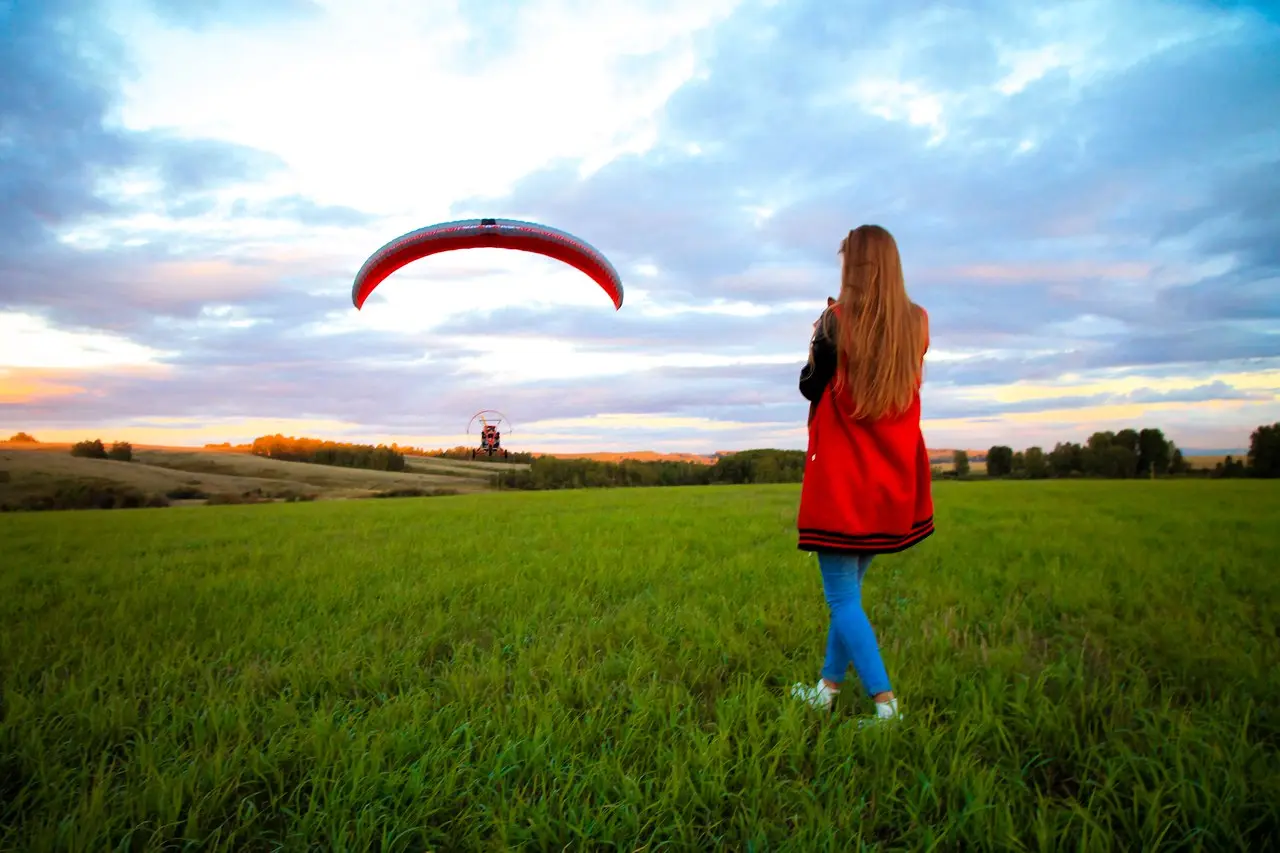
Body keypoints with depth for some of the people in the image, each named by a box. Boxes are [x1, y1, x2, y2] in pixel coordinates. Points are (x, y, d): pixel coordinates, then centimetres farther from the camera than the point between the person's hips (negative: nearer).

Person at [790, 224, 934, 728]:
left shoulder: (837, 319, -12)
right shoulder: (917, 322, 2)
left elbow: (810, 388, -2)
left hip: (841, 479, -6)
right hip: (893, 482, 6)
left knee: (843, 598, 3)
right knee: (849, 588, 17)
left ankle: (885, 702, -1)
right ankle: (828, 687, 28)